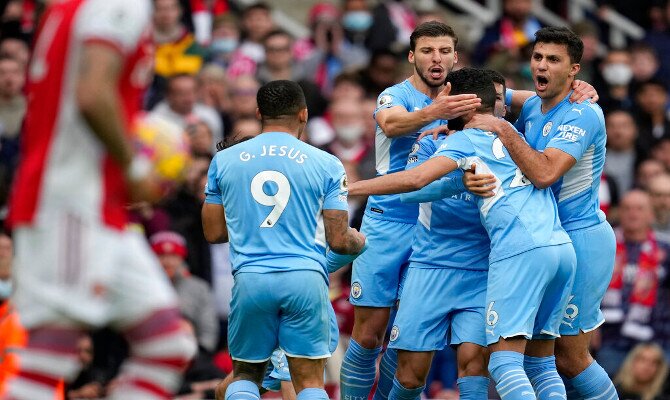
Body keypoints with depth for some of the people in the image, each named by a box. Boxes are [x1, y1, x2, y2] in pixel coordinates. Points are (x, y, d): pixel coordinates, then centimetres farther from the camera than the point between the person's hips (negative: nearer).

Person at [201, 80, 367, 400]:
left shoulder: (224, 160, 9)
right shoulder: (327, 165, 4)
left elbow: (213, 232, 13)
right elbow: (338, 241, 3)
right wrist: (361, 241, 26)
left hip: (250, 279, 1)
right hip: (306, 278, -1)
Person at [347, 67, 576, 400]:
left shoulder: (464, 140, 5)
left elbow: (416, 178, -10)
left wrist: (349, 188, -5)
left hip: (520, 251, -7)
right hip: (562, 247, 7)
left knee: (505, 363, -10)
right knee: (541, 363, 11)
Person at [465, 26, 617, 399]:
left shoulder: (582, 114, -19)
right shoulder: (532, 108, 8)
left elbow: (544, 173, -31)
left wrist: (502, 129, -26)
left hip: (581, 239, -8)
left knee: (570, 358, -6)